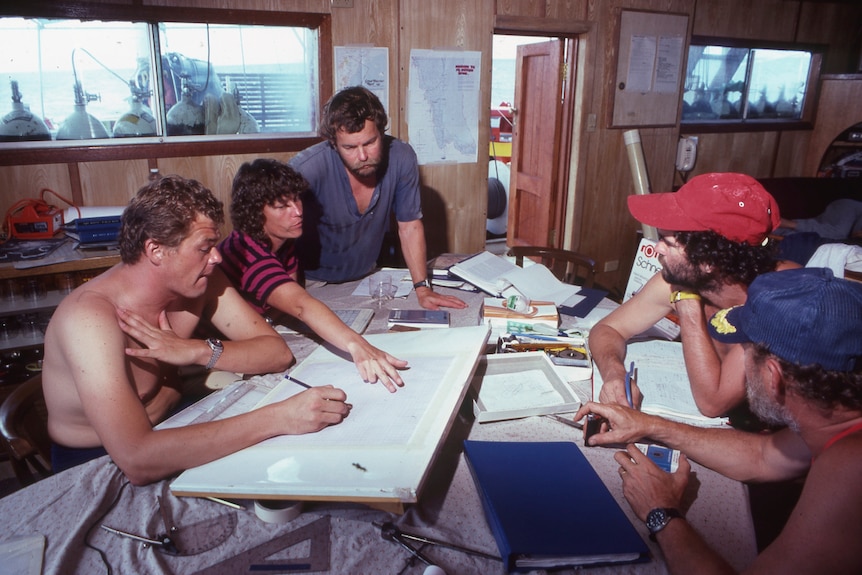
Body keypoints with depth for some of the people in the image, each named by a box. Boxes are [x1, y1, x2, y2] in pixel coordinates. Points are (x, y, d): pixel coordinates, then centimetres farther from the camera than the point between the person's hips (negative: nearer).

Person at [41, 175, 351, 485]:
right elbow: (137, 462, -41)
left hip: (166, 431, 6)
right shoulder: (90, 318, -31)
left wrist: (198, 351, -28)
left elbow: (278, 352, -11)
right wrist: (277, 418, -44)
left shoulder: (201, 281, -11)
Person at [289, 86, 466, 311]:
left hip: (366, 278, 3)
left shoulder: (401, 158, -15)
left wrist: (423, 289, -7)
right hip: (311, 285, -3)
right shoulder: (305, 169, -27)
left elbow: (410, 226, -4)